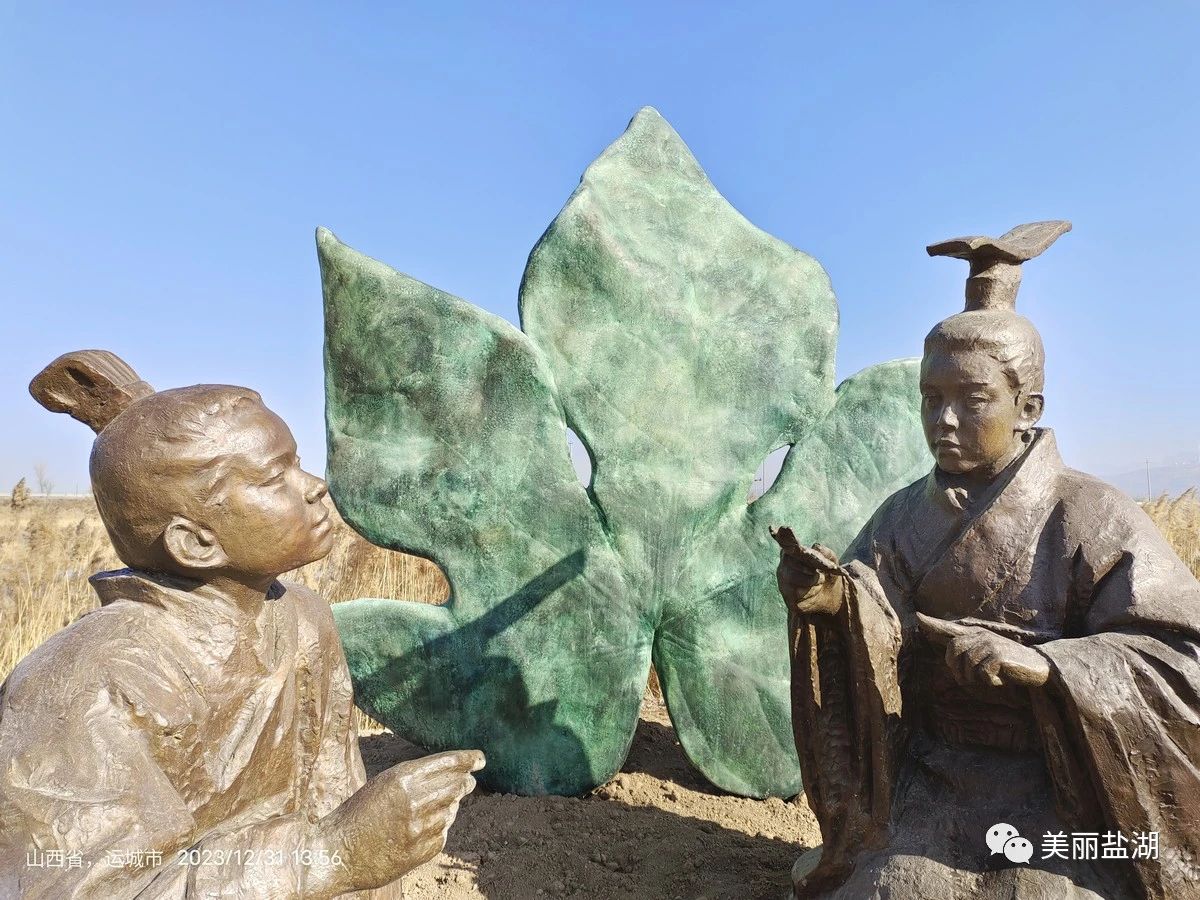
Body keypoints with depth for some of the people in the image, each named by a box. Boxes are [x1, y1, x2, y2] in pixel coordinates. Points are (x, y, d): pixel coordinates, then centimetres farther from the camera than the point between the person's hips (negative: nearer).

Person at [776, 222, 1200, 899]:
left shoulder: (1093, 518, -13)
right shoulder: (906, 514, -1)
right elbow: (882, 638, -10)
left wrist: (1041, 666, -32)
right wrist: (836, 601, -33)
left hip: (1059, 792, -2)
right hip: (929, 780, 3)